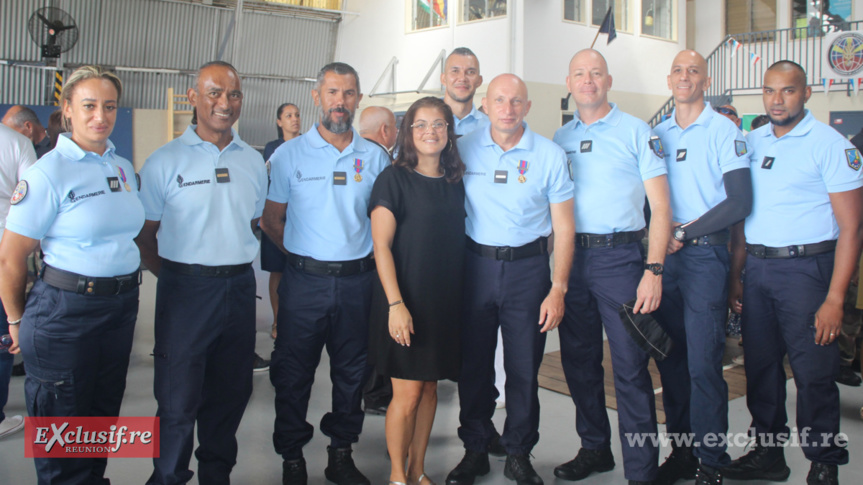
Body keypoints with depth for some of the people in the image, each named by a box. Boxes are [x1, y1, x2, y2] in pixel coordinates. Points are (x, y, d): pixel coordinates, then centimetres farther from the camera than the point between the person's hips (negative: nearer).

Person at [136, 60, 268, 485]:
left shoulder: (253, 161, 8)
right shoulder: (166, 160, -4)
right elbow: (144, 232, -1)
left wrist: (234, 264, 9)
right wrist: (175, 276, -4)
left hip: (239, 287, 4)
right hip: (186, 290, -4)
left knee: (230, 392, 15)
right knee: (178, 397, 3)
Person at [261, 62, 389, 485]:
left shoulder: (375, 157, 4)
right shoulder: (288, 156, -1)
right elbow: (270, 219, 4)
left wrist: (362, 255, 5)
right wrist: (306, 254, 5)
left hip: (357, 280, 2)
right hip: (305, 280, -2)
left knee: (351, 371, 12)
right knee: (293, 373, 5)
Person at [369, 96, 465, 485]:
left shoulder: (455, 182, 10)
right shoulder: (394, 179, -6)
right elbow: (381, 245, -11)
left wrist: (457, 295, 7)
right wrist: (395, 304, -18)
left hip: (445, 302, 5)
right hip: (406, 300, -5)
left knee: (430, 387, 12)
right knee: (407, 393, -1)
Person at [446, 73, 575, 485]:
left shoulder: (550, 155, -2)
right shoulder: (464, 149, 2)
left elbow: (563, 226, -1)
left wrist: (558, 289, -7)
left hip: (528, 268, -1)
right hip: (476, 264, 1)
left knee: (524, 368, 6)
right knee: (473, 363, 8)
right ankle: (475, 450, 25)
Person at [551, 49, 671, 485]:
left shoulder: (636, 131, 1)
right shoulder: (559, 138, 13)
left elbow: (660, 207, -4)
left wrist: (654, 270, -13)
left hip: (619, 256, -4)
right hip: (570, 256, 5)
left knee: (630, 366, -4)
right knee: (578, 362, 12)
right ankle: (594, 449, 29)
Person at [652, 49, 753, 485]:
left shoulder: (724, 130, -2)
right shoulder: (657, 133, 13)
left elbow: (740, 202, -9)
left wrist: (685, 233, -11)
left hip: (704, 254, -5)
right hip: (662, 254, 5)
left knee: (703, 363, -5)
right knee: (670, 359, 9)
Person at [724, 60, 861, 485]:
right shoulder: (750, 142, 11)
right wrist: (735, 272, 8)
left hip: (804, 267, -5)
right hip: (756, 268, 5)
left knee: (814, 373, 0)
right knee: (760, 365, 12)